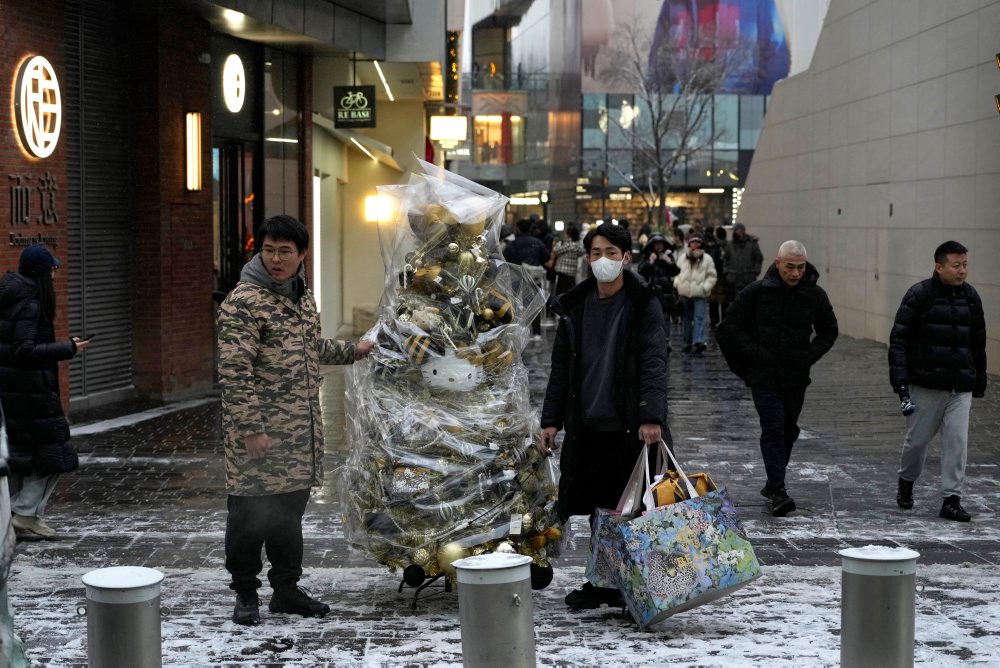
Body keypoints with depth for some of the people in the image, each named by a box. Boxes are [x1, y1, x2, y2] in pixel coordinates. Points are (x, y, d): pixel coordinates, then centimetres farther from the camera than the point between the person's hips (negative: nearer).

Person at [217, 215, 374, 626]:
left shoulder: (303, 298, 13)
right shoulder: (243, 303, -14)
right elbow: (234, 372, -18)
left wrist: (352, 351, 38)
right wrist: (250, 429, -22)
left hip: (301, 434, 8)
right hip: (260, 432, -8)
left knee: (290, 512, 15)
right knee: (251, 514, 0)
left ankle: (287, 589, 26)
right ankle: (246, 594, 13)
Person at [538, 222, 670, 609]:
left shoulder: (643, 305, -3)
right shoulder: (574, 308, 10)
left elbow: (654, 363, -13)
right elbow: (561, 368, 14)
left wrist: (651, 416, -24)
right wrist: (551, 420, 9)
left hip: (630, 428, -4)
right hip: (587, 428, 4)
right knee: (598, 509, 10)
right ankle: (602, 583, 22)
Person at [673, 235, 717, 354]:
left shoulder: (707, 258, 3)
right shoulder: (683, 258, 11)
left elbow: (712, 276, 2)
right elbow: (677, 272, 17)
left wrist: (705, 287, -10)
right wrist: (677, 283, 0)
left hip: (700, 294, -3)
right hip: (685, 293, 3)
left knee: (699, 318, -14)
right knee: (686, 319, 9)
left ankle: (698, 342, -23)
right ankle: (688, 342, 17)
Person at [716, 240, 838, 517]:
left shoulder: (815, 295, 0)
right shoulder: (757, 291, -8)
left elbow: (829, 331, 14)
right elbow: (731, 324, -2)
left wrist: (810, 356, -1)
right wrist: (754, 353, -10)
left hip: (796, 377, 4)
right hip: (764, 376, -4)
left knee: (788, 430, 14)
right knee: (773, 430, -13)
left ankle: (774, 483, 30)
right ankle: (777, 492, -17)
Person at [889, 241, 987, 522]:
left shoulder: (971, 297, 8)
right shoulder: (919, 295, -7)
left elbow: (978, 343, 18)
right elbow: (899, 340, -8)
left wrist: (979, 382, 20)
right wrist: (900, 381, -16)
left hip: (961, 389, 3)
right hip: (926, 386, -3)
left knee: (957, 441, -4)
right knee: (917, 439, 7)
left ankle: (951, 500, 2)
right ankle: (906, 483, 34)